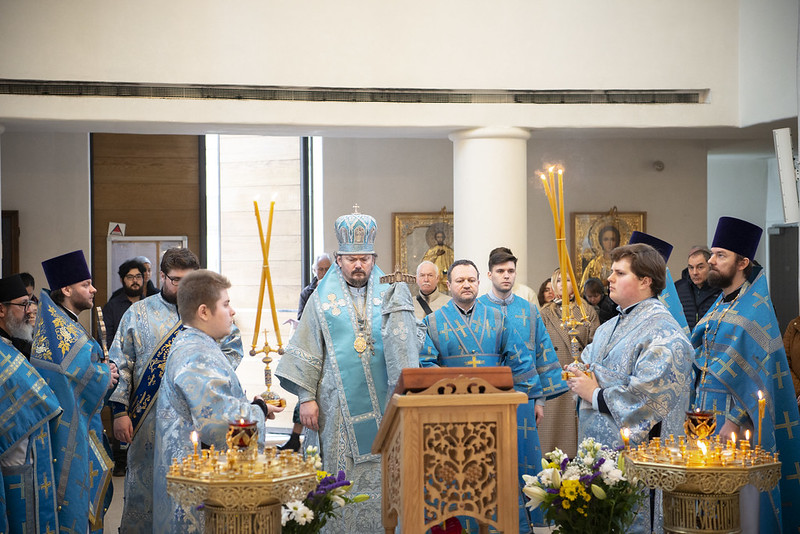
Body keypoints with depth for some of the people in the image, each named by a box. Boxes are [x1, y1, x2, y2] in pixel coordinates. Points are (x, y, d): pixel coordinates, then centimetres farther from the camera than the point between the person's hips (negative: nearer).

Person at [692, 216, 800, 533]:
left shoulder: (754, 309, -10)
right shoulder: (718, 307, 15)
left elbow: (754, 373, -16)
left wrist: (734, 422, -20)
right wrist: (696, 409, 11)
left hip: (736, 425, -8)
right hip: (708, 414, 8)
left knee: (738, 503, -3)